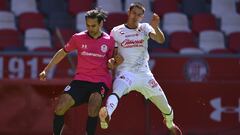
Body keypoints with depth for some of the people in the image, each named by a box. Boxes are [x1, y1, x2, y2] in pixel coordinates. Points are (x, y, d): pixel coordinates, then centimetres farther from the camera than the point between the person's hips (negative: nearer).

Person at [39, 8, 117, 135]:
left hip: (101, 82, -2)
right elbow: (63, 52, 15)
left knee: (94, 101, -33)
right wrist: (46, 70, 14)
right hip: (80, 80, 2)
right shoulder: (78, 38, 2)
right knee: (61, 106, -16)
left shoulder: (109, 40, 2)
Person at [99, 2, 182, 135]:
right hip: (125, 73, -3)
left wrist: (155, 27, -34)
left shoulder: (144, 28, 4)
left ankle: (170, 124, 41)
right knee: (116, 91, -37)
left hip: (144, 73, 3)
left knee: (165, 106, 9)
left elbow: (161, 40, -14)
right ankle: (106, 115, -65)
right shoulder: (116, 31, 1)